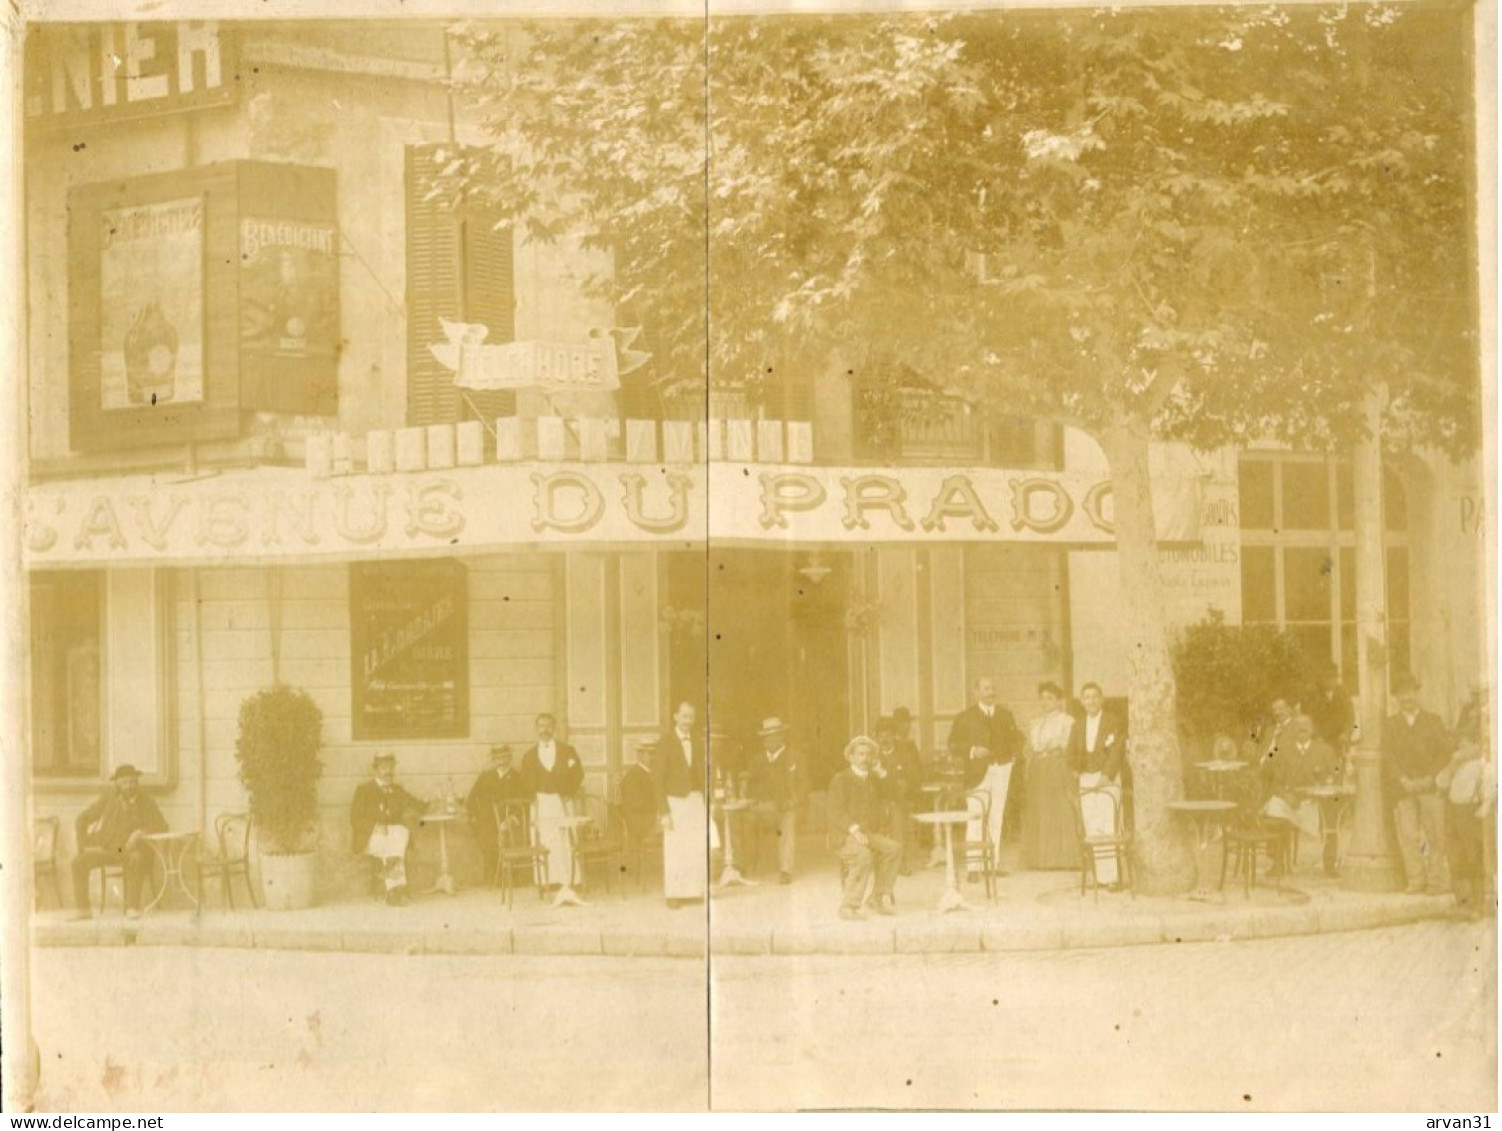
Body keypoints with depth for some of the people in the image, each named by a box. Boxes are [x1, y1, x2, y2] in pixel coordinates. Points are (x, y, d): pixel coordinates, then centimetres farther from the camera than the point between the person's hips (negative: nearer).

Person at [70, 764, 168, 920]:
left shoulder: (146, 803, 4)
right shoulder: (108, 799, 8)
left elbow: (162, 827, -4)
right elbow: (83, 819, 12)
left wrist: (142, 833, -21)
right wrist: (83, 843, 0)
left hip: (132, 850, -3)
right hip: (107, 849, 3)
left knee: (136, 859, -39)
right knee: (79, 861, -24)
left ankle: (132, 908, -33)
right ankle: (83, 909, -17)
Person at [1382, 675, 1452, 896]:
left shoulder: (1433, 720, 13)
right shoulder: (1390, 725, 13)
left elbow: (1445, 752, 6)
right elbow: (1387, 756, 4)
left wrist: (1430, 777, -7)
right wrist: (1403, 780, -10)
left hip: (1430, 785, 0)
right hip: (1403, 788, 1)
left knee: (1435, 834, -6)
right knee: (1408, 835, -6)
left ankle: (1438, 880, -3)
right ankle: (1416, 880, -3)